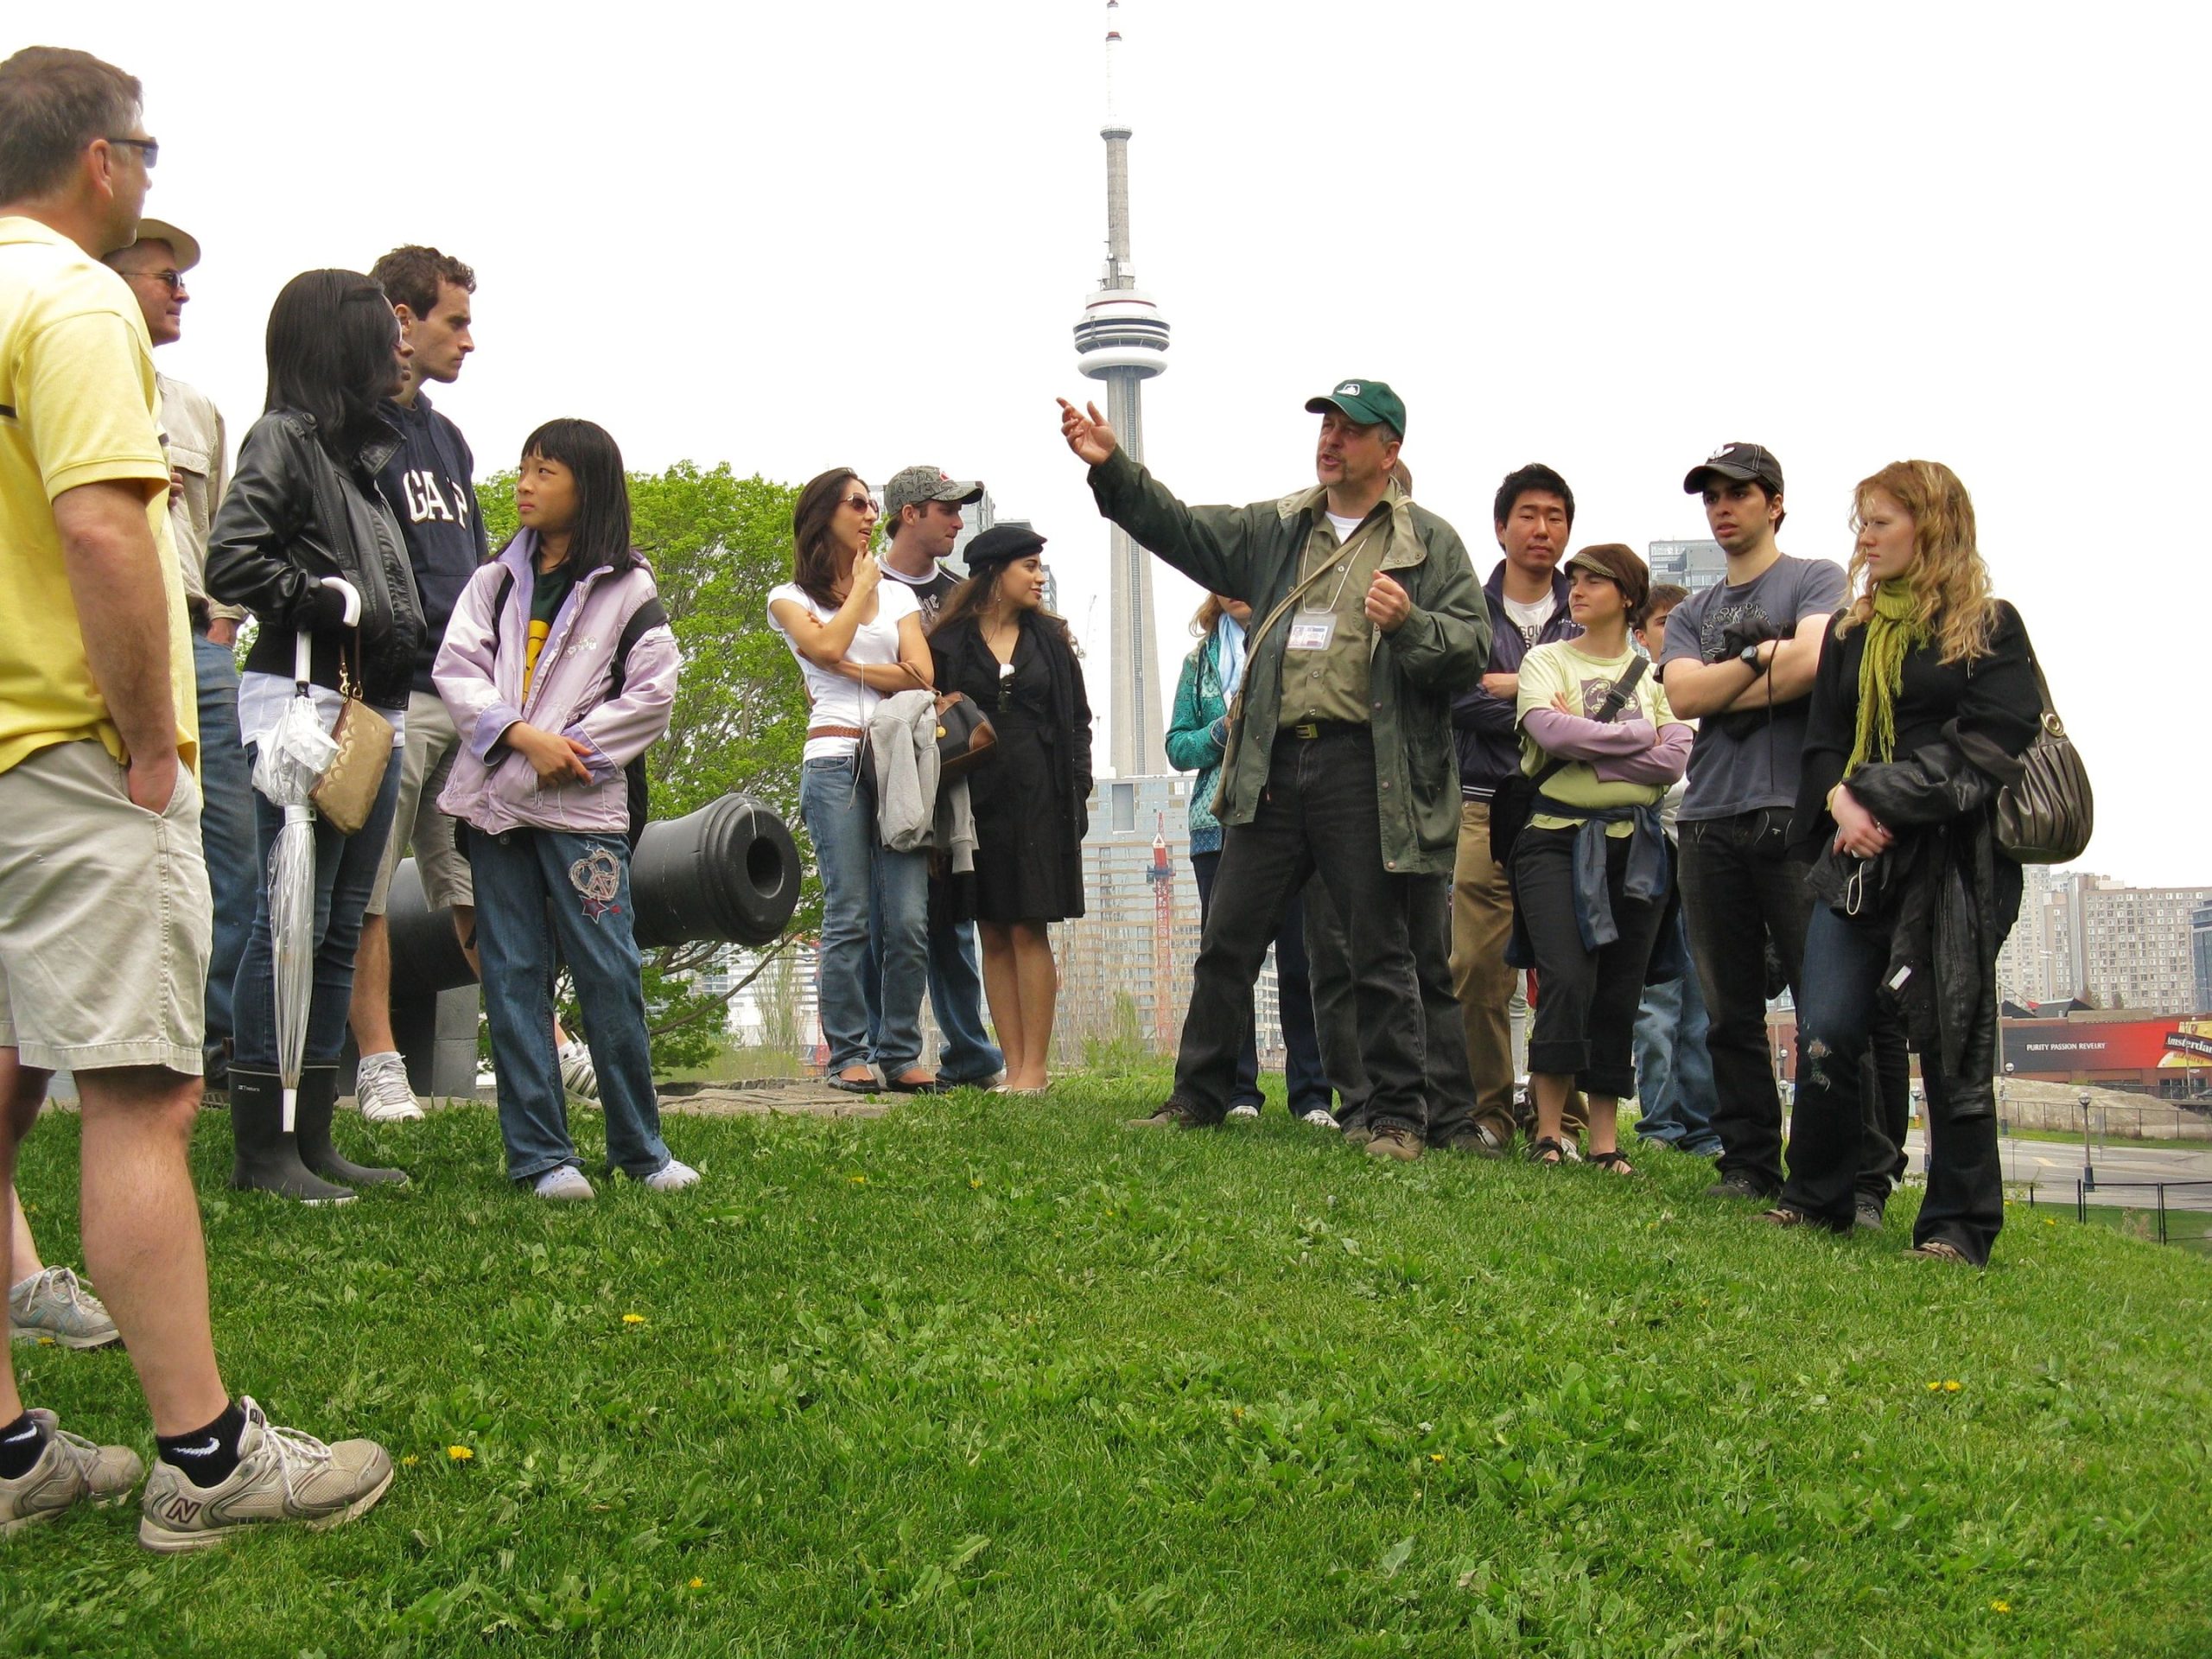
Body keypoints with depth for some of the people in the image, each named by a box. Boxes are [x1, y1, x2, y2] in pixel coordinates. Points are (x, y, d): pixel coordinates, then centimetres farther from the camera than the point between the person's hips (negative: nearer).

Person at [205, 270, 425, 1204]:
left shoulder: (360, 449, 20)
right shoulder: (284, 438, -6)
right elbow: (230, 563, -17)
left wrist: (396, 632, 7)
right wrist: (335, 605, -13)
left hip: (372, 713, 9)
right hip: (302, 705, -9)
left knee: (340, 929, 9)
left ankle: (312, 1140, 16)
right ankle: (260, 1149, -1)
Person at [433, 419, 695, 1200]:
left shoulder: (627, 590, 3)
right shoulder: (496, 579, 13)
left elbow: (655, 692, -3)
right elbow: (456, 670, 4)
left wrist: (570, 747, -10)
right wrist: (522, 735, -11)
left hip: (584, 803, -3)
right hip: (496, 797, 3)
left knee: (611, 972, -4)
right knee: (513, 977, 2)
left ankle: (640, 1145, 9)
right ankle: (539, 1154, 7)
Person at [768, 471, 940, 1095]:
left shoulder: (897, 595, 20)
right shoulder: (791, 598, 11)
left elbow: (922, 676, 5)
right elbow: (826, 646, -11)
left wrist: (848, 669, -5)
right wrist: (861, 584, 4)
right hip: (835, 764, -3)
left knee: (909, 919, -4)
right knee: (849, 916, -7)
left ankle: (900, 1054, 2)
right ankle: (849, 1055, -1)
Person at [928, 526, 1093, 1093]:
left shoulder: (1050, 639, 12)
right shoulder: (949, 642, 6)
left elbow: (1078, 721, 11)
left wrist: (1077, 792, 0)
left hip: (1039, 800, 0)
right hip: (977, 800, 0)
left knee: (1029, 931, -4)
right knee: (994, 936, 1)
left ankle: (1035, 1067, -3)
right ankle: (1014, 1067, 4)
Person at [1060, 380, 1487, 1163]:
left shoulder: (1429, 542, 5)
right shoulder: (1274, 529, 16)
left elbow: (1473, 643, 0)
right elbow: (1182, 529, 11)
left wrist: (1409, 624, -18)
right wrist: (1113, 468, 0)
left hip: (1367, 767, -4)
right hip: (1273, 761, 4)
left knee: (1380, 953, 2)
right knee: (1228, 939, 9)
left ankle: (1397, 1116, 12)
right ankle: (1197, 1096, 21)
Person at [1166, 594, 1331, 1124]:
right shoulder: (1202, 659, 16)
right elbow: (1177, 746, 13)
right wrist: (1221, 732, -5)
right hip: (1221, 826, 3)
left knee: (1300, 962, -3)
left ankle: (1311, 1095, 4)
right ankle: (1236, 1093, 9)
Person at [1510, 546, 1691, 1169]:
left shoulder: (1656, 674, 12)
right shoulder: (1546, 661, 8)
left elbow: (1674, 760, -4)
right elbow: (1551, 731, -12)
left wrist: (1586, 742, -9)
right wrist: (1638, 732, -5)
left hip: (1636, 846, 3)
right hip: (1558, 838, -2)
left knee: (1619, 993, 3)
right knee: (1567, 980, -15)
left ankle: (1605, 1138, 9)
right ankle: (1548, 1131, -6)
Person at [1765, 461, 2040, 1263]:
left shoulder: (1990, 628, 2)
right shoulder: (1849, 633, 17)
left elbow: (1986, 746, -8)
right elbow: (1822, 742, 13)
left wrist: (1879, 798, -15)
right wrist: (1842, 803, -8)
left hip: (1957, 863, -4)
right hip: (1856, 859, 4)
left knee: (1953, 1046, -1)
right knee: (1824, 1037, -2)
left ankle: (1958, 1227, 9)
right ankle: (1816, 1199, 13)